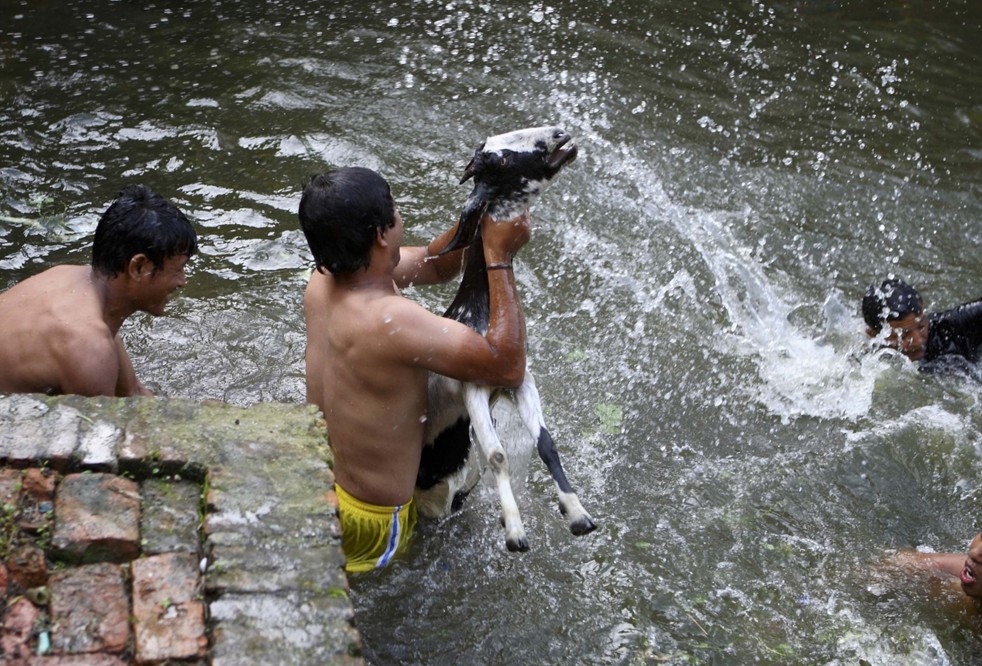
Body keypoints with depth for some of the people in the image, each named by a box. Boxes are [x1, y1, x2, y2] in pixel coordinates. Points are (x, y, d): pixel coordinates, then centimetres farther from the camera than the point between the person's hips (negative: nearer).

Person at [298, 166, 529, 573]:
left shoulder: (324, 280, -7)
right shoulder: (391, 321, -34)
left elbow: (435, 266, 8)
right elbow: (508, 368, -26)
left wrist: (478, 217, -9)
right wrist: (499, 259, -22)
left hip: (315, 478, 7)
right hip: (367, 519, -7)